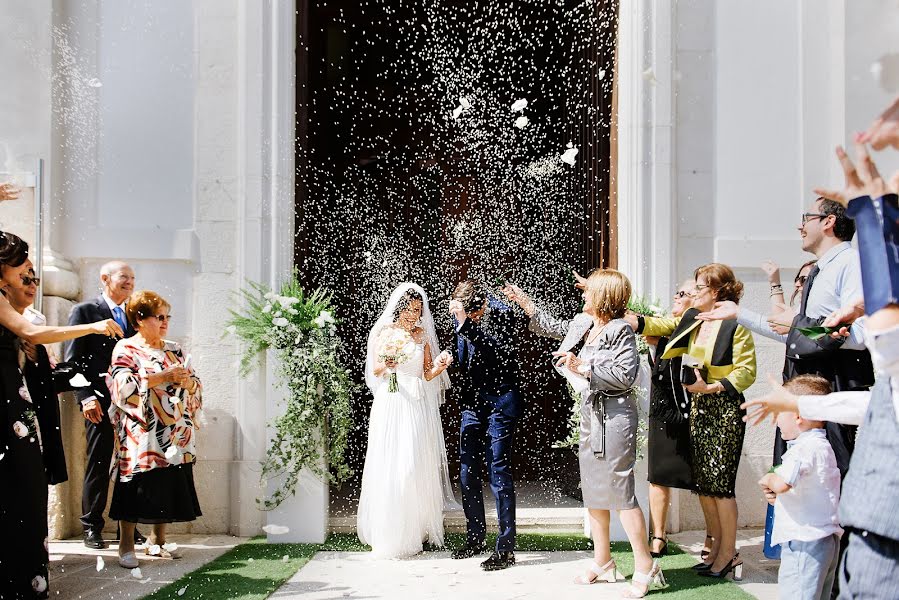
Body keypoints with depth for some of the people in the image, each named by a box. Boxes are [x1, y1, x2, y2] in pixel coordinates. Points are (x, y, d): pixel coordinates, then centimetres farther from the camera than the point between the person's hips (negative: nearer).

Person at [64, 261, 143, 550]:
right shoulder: (84, 311, 1)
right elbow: (73, 360, -4)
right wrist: (86, 397, -14)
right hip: (101, 403, -4)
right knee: (98, 465, 2)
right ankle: (92, 527, 13)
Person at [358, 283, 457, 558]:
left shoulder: (423, 335, 10)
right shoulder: (385, 332, 7)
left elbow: (427, 375, 8)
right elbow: (375, 371, 7)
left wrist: (440, 366, -12)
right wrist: (386, 365, -14)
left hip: (417, 404, 1)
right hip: (390, 403, -1)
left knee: (416, 466, -3)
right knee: (389, 466, -2)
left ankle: (415, 530, 6)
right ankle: (388, 533, 6)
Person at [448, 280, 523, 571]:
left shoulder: (502, 314, -13)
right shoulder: (461, 314, 5)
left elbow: (496, 353, -29)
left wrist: (466, 324, -34)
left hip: (500, 400, -7)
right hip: (473, 399, 7)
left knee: (499, 472, -6)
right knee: (468, 471, 10)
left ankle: (505, 549, 2)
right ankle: (475, 538, 25)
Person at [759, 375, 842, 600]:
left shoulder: (804, 449, -19)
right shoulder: (823, 446, 15)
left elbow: (781, 483, -34)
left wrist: (768, 480, -11)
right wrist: (778, 495, 9)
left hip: (803, 543, -10)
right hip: (828, 539, 10)